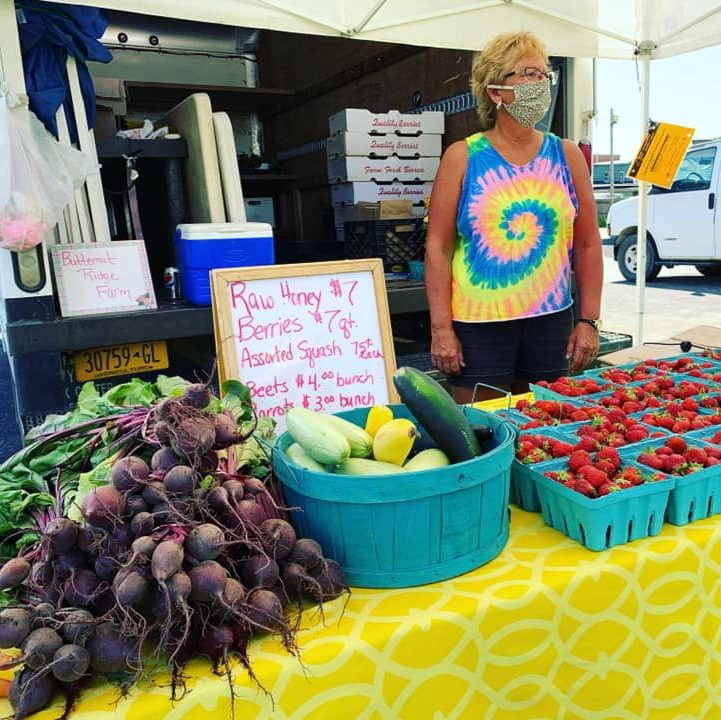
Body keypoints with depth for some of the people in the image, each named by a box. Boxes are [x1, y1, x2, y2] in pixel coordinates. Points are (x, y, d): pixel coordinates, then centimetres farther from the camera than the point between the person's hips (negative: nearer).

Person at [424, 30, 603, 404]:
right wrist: (441, 328, -9)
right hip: (478, 324, -3)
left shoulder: (567, 156, 7)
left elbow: (588, 244, 9)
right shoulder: (462, 157, -2)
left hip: (551, 321, 3)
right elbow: (438, 248, -4)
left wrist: (589, 320, 4)